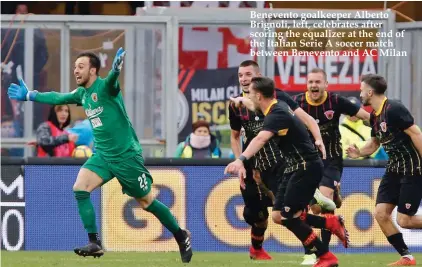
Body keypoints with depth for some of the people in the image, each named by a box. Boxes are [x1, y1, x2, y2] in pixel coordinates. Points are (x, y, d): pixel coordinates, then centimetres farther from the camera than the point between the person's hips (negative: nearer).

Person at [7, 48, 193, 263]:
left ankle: (181, 236, 22)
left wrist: (116, 69, -63)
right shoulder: (82, 93, 7)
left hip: (126, 155, -7)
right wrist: (29, 95, 27)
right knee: (80, 188, -14)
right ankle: (94, 243, -12)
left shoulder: (104, 87, -17)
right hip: (102, 155, 7)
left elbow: (112, 80, -40)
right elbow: (57, 98, 23)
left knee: (147, 201, 2)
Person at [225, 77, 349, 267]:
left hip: (307, 167, -10)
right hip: (294, 168, 10)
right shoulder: (277, 107, 6)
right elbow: (256, 107, 33)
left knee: (288, 217, -12)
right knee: (278, 216, 5)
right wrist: (241, 101, 51)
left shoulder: (277, 115, -24)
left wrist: (241, 160, -57)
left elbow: (260, 139, -43)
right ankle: (331, 223, 14)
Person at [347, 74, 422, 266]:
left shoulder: (394, 109, -19)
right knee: (381, 213, 0)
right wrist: (359, 153, 1)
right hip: (394, 169, 9)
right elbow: (374, 142, 21)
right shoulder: (374, 116, 8)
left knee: (405, 220, -9)